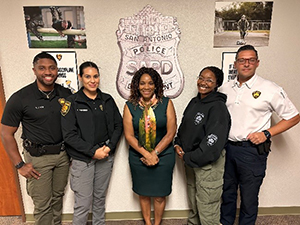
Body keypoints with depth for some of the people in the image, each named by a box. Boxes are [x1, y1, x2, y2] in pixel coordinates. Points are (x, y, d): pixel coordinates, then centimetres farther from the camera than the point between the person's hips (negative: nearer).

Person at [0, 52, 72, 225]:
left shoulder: (66, 94, -2)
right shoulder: (20, 98, -12)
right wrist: (20, 165, -8)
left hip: (63, 154, 4)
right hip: (38, 157, -3)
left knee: (58, 196, 19)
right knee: (43, 204, 5)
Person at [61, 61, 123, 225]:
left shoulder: (107, 100, 4)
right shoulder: (72, 102, -7)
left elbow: (118, 125, 6)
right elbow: (69, 135, -12)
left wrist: (110, 147, -8)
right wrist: (93, 151, -16)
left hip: (106, 156, 4)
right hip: (83, 160, -3)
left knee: (100, 198, 19)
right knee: (83, 203, 2)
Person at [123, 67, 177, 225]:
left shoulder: (166, 103, -6)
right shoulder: (130, 106, -4)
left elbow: (171, 132, -8)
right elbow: (129, 135, -6)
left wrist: (155, 153, -13)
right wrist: (146, 154, -15)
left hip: (163, 156, -1)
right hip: (138, 157, 1)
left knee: (159, 194, 13)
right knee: (143, 193, 17)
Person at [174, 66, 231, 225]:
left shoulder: (218, 107, -18)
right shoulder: (194, 102, 6)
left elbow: (212, 144, -23)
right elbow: (184, 126, 15)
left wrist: (188, 158, -17)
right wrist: (178, 144, -2)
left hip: (208, 163, -7)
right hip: (190, 160, 8)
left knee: (207, 206, 6)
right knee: (193, 201, 25)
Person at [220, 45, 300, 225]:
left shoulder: (270, 89, -7)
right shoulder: (225, 89, 6)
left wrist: (266, 133, -13)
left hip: (252, 151, -4)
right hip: (227, 148, 4)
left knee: (249, 198, 11)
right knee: (227, 192, 20)